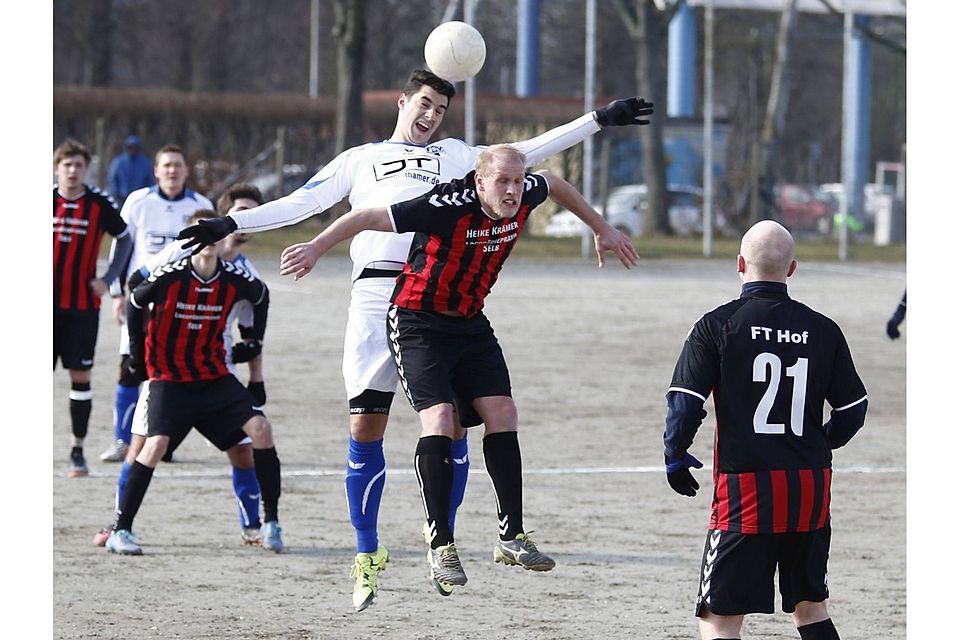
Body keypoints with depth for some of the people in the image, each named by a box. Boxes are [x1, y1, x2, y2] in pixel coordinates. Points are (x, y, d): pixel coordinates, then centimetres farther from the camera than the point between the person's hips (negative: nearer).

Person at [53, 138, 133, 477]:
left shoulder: (100, 204, -2)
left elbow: (124, 239, 12)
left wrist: (108, 278, 2)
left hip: (83, 305, 0)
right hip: (46, 303, 0)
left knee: (81, 375, 0)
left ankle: (78, 450, 8)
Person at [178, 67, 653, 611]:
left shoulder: (454, 155, 25)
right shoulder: (359, 160, 24)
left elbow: (525, 153, 21)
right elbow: (302, 203, 17)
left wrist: (600, 120, 16)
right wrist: (232, 223, 6)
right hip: (375, 294, -1)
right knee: (366, 428, -4)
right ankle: (368, 553, 6)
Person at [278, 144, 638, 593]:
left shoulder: (524, 196, -8)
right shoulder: (451, 206, -29)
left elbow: (555, 185, 18)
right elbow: (368, 218, -27)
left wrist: (600, 228, 27)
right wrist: (316, 248, -29)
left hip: (470, 324, 7)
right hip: (418, 321, -7)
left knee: (501, 413, -3)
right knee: (439, 418, -19)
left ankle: (512, 537, 4)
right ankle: (440, 545, -11)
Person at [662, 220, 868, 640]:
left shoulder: (716, 326, -5)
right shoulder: (823, 330, 5)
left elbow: (685, 405, -9)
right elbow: (853, 409, 10)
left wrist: (674, 457, 9)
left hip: (745, 488, -4)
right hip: (811, 487, 4)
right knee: (810, 606, 21)